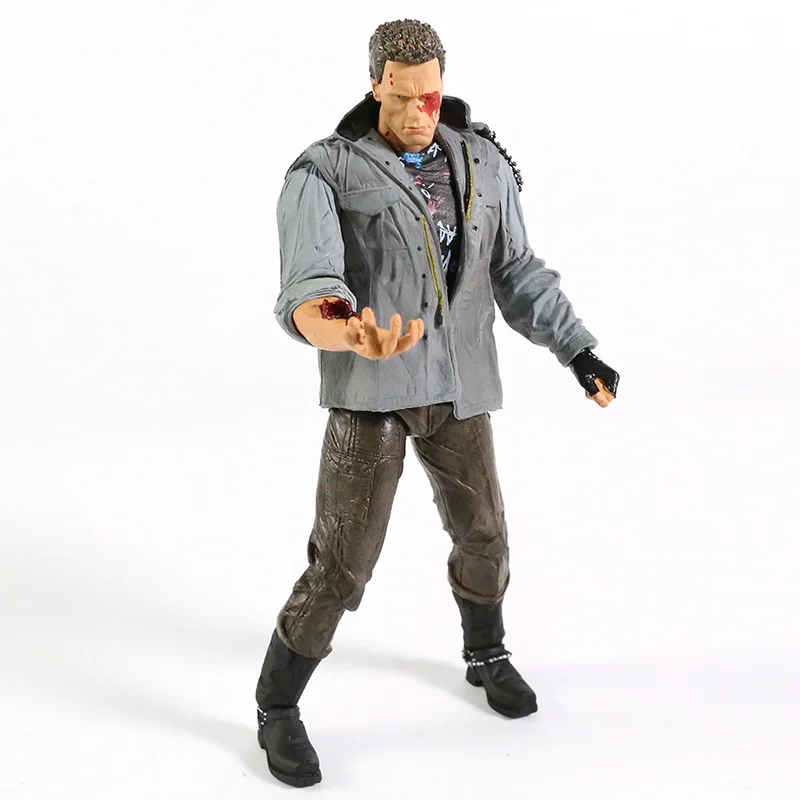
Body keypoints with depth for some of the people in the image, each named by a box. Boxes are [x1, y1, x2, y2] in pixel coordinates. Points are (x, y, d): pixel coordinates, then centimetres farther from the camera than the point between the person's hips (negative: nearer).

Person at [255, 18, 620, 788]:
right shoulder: (324, 173, -11)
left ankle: (486, 656, 43)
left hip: (457, 384, 5)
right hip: (370, 388, -4)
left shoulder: (484, 164, 4)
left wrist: (579, 350, 0)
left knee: (481, 534, 15)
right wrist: (347, 335, -50)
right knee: (342, 561, -6)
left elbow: (517, 272, 9)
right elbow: (306, 294, -25)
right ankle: (277, 708, 14)